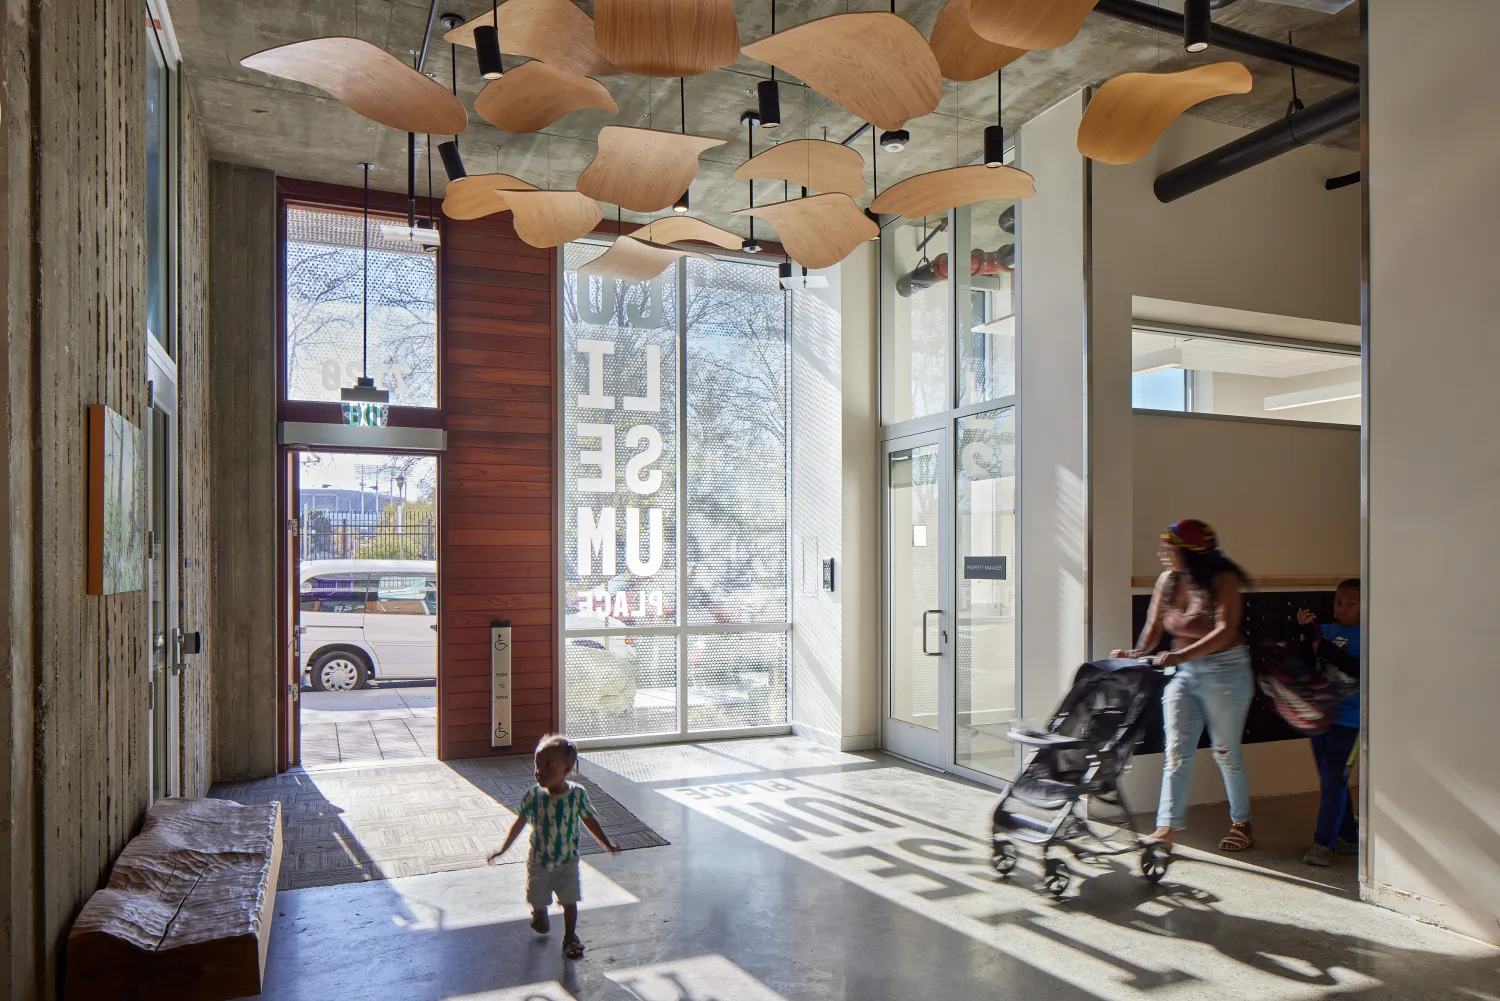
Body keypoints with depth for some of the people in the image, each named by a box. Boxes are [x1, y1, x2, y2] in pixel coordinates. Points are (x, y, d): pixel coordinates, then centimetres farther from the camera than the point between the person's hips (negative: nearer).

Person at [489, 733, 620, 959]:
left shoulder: (578, 794, -16)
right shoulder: (534, 795, -16)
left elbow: (590, 821, -1)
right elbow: (520, 822, -2)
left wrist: (607, 844, 1)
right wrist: (503, 849, 3)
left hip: (567, 861, -1)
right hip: (539, 861, 1)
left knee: (570, 901, 0)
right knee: (538, 899, 15)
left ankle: (570, 938, 20)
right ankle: (540, 916, 49)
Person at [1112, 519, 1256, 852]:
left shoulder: (1222, 579, -14)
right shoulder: (1168, 580, 2)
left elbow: (1225, 630, -24)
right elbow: (1154, 626, 2)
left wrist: (1182, 655, -35)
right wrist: (1137, 654, -17)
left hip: (1225, 671, -4)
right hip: (1183, 673, 5)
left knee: (1226, 753, 8)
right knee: (1177, 750, -1)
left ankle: (1242, 824, 27)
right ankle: (1167, 827, 0)